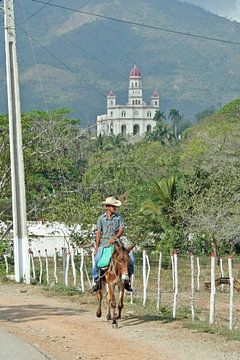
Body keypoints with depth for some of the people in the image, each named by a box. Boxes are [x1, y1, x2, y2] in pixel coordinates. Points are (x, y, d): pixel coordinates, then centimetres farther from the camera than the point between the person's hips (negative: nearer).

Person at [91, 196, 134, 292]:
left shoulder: (119, 217, 5)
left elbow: (121, 229, -4)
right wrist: (97, 246, 1)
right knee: (97, 259, -24)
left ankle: (127, 280, 0)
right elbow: (98, 232, 6)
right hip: (104, 243, -1)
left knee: (130, 258, -15)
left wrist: (115, 238, -22)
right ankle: (97, 280, -8)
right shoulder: (101, 218, 5)